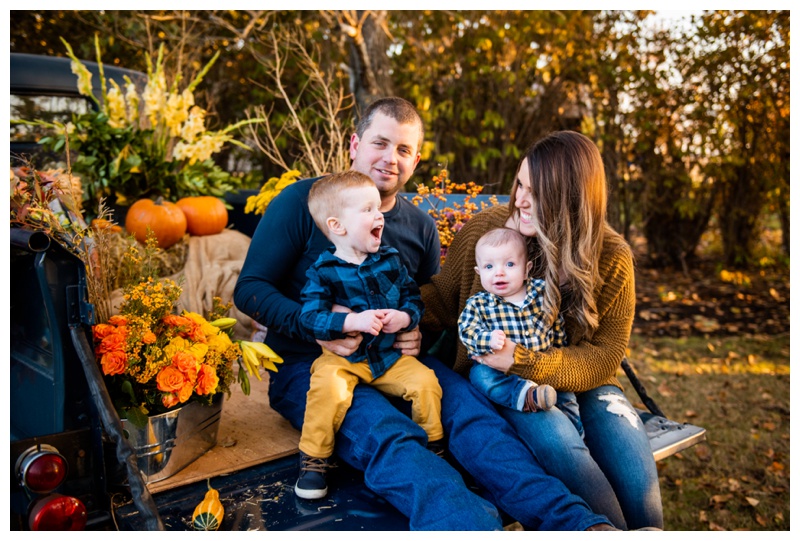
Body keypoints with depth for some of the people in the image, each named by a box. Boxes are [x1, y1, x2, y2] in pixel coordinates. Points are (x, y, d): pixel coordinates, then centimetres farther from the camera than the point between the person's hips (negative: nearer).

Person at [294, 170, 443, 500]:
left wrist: (403, 318, -14)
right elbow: (310, 318, -16)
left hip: (389, 355, 4)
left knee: (425, 381, -15)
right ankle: (313, 460, -8)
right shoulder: (323, 272, -7)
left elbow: (414, 297, 9)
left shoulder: (390, 260, 5)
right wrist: (352, 321, -29)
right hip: (341, 358, -3)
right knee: (328, 389, -30)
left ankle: (432, 445, 12)